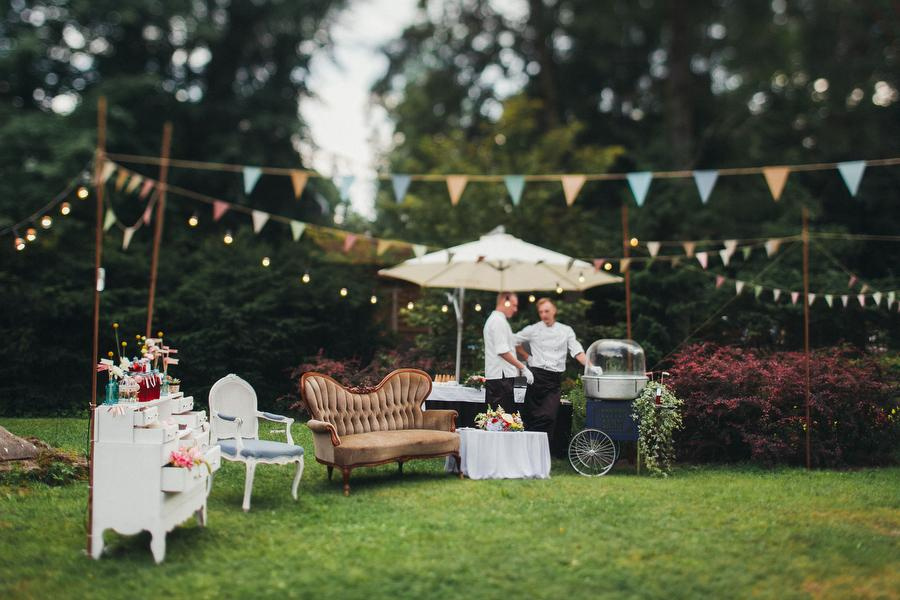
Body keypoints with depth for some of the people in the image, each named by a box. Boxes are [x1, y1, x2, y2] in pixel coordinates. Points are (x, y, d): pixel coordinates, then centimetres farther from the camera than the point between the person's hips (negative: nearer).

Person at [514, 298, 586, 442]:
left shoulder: (566, 331, 9)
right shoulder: (533, 330, 7)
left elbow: (577, 352, 2)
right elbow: (515, 342, 17)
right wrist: (527, 357, 10)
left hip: (554, 379, 0)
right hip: (536, 375, 0)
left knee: (548, 416, -8)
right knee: (532, 414, 0)